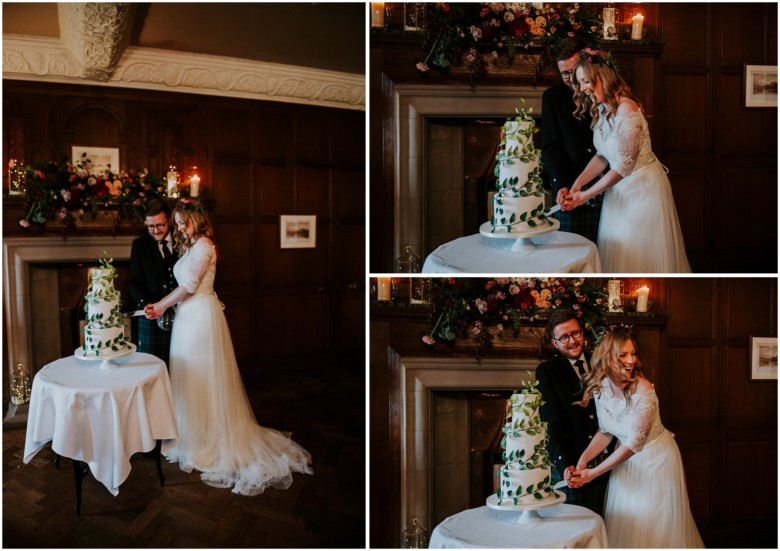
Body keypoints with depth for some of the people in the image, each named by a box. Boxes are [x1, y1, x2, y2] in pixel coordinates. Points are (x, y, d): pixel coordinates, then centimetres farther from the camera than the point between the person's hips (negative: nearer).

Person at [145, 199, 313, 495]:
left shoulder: (203, 245, -12)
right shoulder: (191, 247, 16)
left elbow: (189, 285, -16)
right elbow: (183, 286, 13)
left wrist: (162, 306, -9)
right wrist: (161, 305, 5)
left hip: (201, 315, -9)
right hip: (189, 316, 9)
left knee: (204, 377, -2)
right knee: (191, 378, 13)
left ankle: (207, 441, 8)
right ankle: (194, 436, 22)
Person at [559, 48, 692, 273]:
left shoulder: (626, 109, -23)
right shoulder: (600, 110, 2)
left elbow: (624, 165, -22)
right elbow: (602, 157, 5)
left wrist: (585, 196, -18)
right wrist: (575, 187, -7)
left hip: (643, 187, -8)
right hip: (620, 189, 8)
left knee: (642, 255, 4)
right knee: (618, 254, 13)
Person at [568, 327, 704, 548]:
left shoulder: (643, 390, -28)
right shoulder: (600, 386, -11)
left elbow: (635, 442, -23)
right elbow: (605, 431, -1)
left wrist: (594, 473, -21)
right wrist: (583, 460, -17)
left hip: (656, 459, -5)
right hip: (626, 458, 5)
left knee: (655, 527, 8)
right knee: (624, 527, 14)